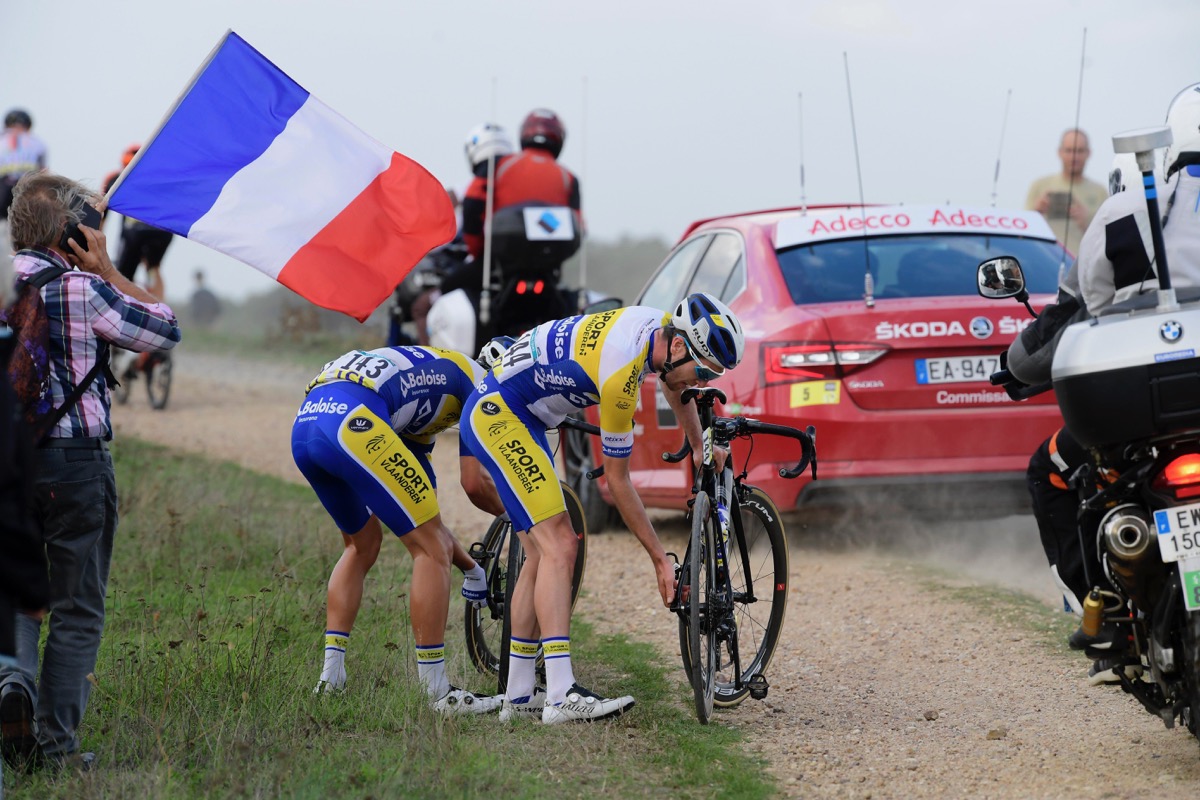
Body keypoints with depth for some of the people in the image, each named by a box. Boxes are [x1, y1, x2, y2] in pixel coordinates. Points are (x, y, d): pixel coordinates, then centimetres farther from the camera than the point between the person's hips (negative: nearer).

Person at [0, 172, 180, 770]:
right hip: (74, 455, -5)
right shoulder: (81, 290, -12)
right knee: (77, 608, 5)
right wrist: (105, 269, 2)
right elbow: (165, 329, -1)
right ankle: (58, 743, 5)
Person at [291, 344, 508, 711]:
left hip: (304, 423, 9)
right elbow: (474, 484, 10)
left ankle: (330, 680, 22)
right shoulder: (478, 380, 20)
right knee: (432, 549, 2)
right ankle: (439, 693, 2)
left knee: (362, 545, 29)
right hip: (352, 421, -9)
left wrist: (471, 567, 46)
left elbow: (418, 513, 40)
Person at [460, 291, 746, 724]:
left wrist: (702, 449, 35)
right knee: (559, 544, -18)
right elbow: (617, 480, -16)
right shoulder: (621, 373, -27)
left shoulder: (661, 326, -2)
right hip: (496, 413, -10)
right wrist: (660, 558, -10)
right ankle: (562, 697, -24)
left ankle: (519, 696, 12)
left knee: (542, 551, 10)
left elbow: (675, 388, 25)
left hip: (500, 414, 10)